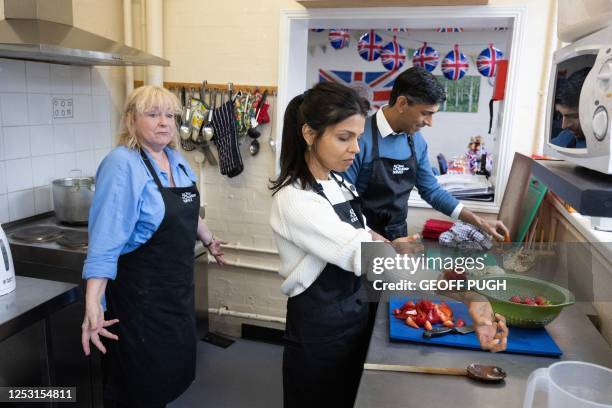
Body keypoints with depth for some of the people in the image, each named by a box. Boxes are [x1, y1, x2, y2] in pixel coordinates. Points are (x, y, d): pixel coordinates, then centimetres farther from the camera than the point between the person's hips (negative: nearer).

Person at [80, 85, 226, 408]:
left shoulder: (176, 160, 4)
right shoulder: (122, 165, -20)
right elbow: (106, 240, -27)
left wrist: (209, 240, 30)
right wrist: (93, 306, -33)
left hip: (179, 287, 8)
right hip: (140, 295, -8)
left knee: (172, 371, 23)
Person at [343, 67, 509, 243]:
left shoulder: (417, 141, 0)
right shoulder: (360, 137, -22)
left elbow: (431, 190, 10)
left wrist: (479, 222, 6)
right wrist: (381, 243, -24)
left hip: (398, 233, 7)